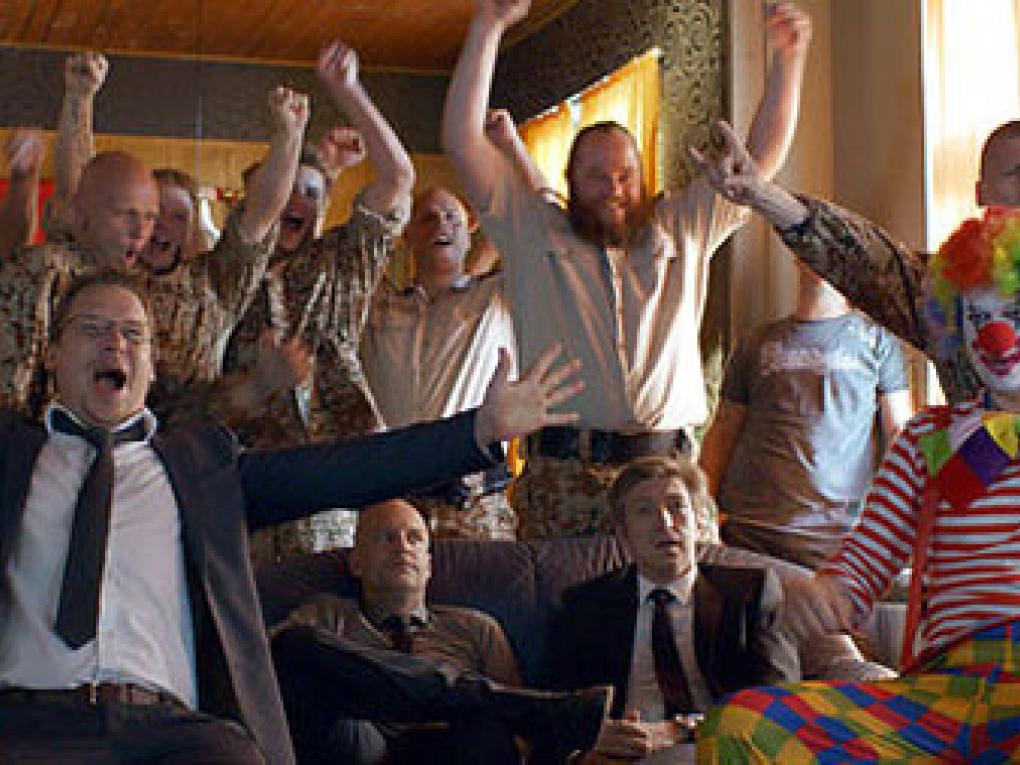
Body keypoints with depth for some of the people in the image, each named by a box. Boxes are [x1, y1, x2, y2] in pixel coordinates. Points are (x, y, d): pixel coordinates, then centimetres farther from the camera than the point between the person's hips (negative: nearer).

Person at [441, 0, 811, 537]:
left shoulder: (680, 230, 18)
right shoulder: (534, 230, 11)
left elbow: (760, 160, 19)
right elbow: (463, 141, 4)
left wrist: (787, 58, 9)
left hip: (665, 475, 2)